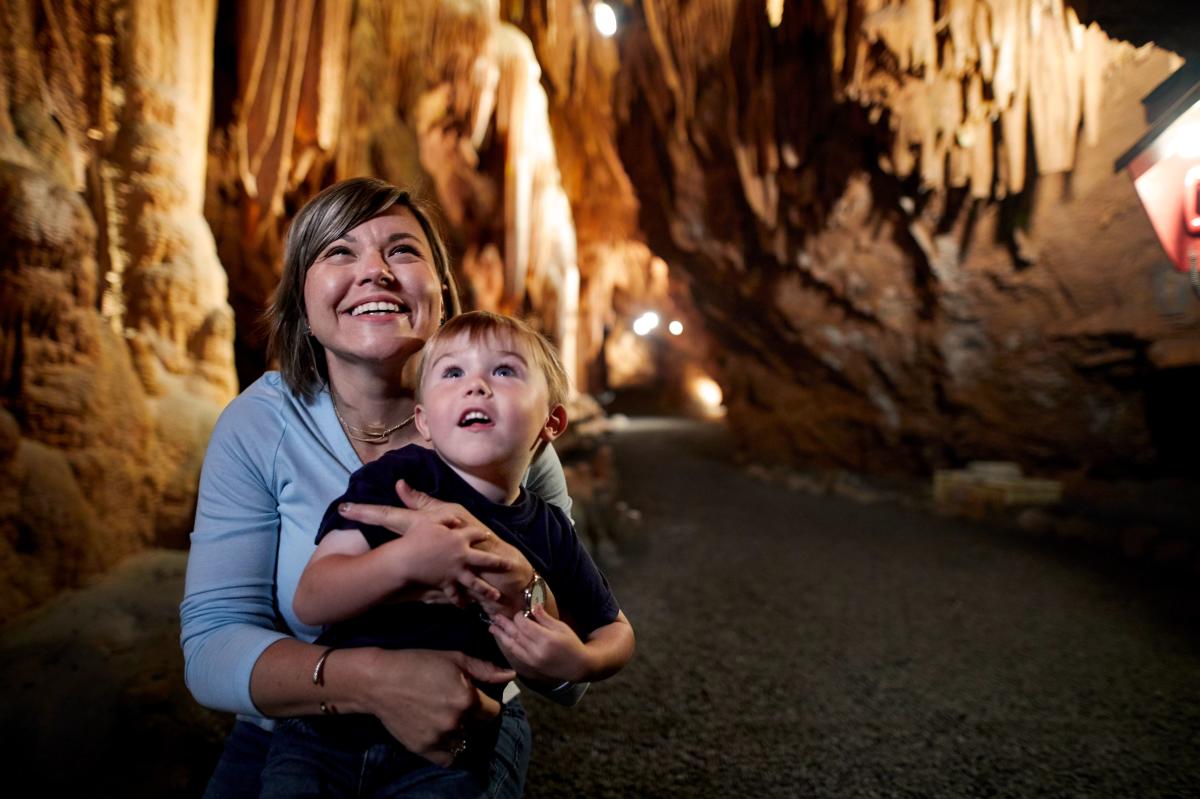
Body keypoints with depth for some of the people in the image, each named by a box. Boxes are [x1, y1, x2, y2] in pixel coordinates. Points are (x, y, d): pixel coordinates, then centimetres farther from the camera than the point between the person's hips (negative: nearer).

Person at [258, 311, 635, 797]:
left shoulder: (550, 535, -1)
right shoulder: (397, 478, -9)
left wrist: (580, 662, -10)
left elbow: (615, 630, 13)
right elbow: (310, 601, -16)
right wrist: (407, 558, -33)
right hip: (325, 735, -1)